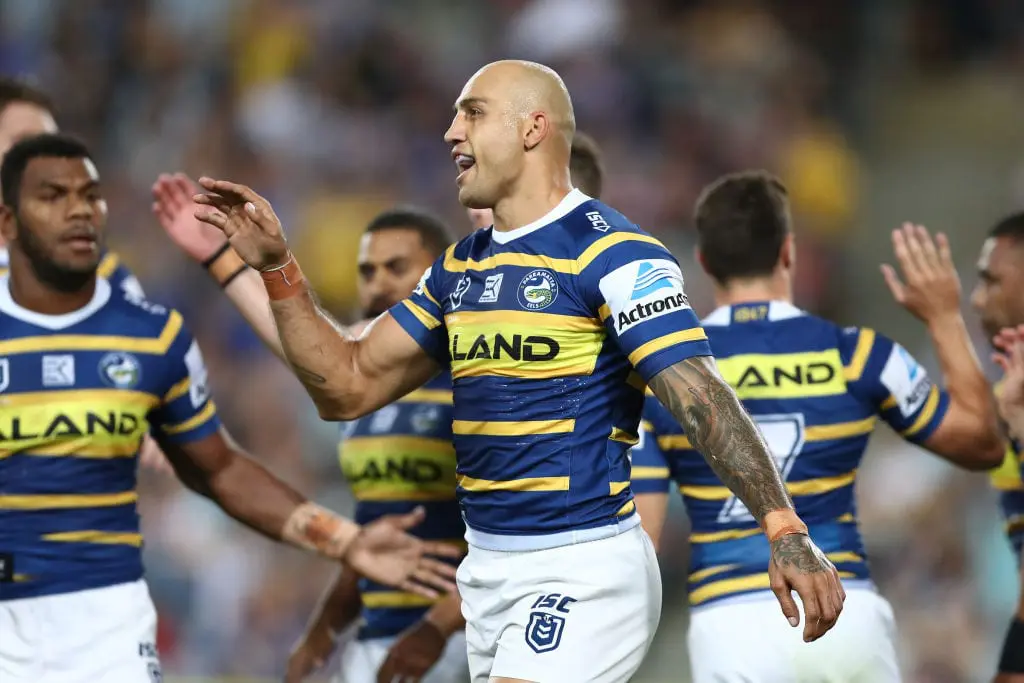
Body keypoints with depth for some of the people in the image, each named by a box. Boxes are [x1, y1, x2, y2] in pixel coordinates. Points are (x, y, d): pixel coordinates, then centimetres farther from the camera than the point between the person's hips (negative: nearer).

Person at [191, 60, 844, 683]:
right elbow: (348, 385, 17)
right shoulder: (460, 266, 14)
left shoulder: (611, 252, -10)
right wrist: (277, 266, 8)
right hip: (487, 568, 8)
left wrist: (784, 529, -31)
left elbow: (703, 398, -19)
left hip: (584, 571, -8)